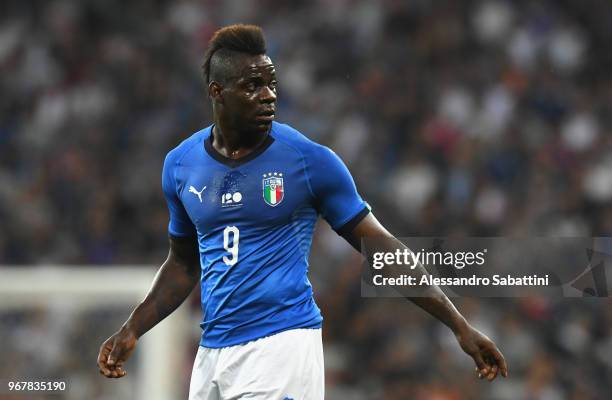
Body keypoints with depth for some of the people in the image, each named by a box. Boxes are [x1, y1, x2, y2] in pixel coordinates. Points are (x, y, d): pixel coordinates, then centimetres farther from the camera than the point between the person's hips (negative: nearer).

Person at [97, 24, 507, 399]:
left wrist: (460, 326, -4)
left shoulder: (311, 160, -5)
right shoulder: (180, 164, 7)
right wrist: (132, 331, 11)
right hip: (212, 351, 5)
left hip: (282, 347, -5)